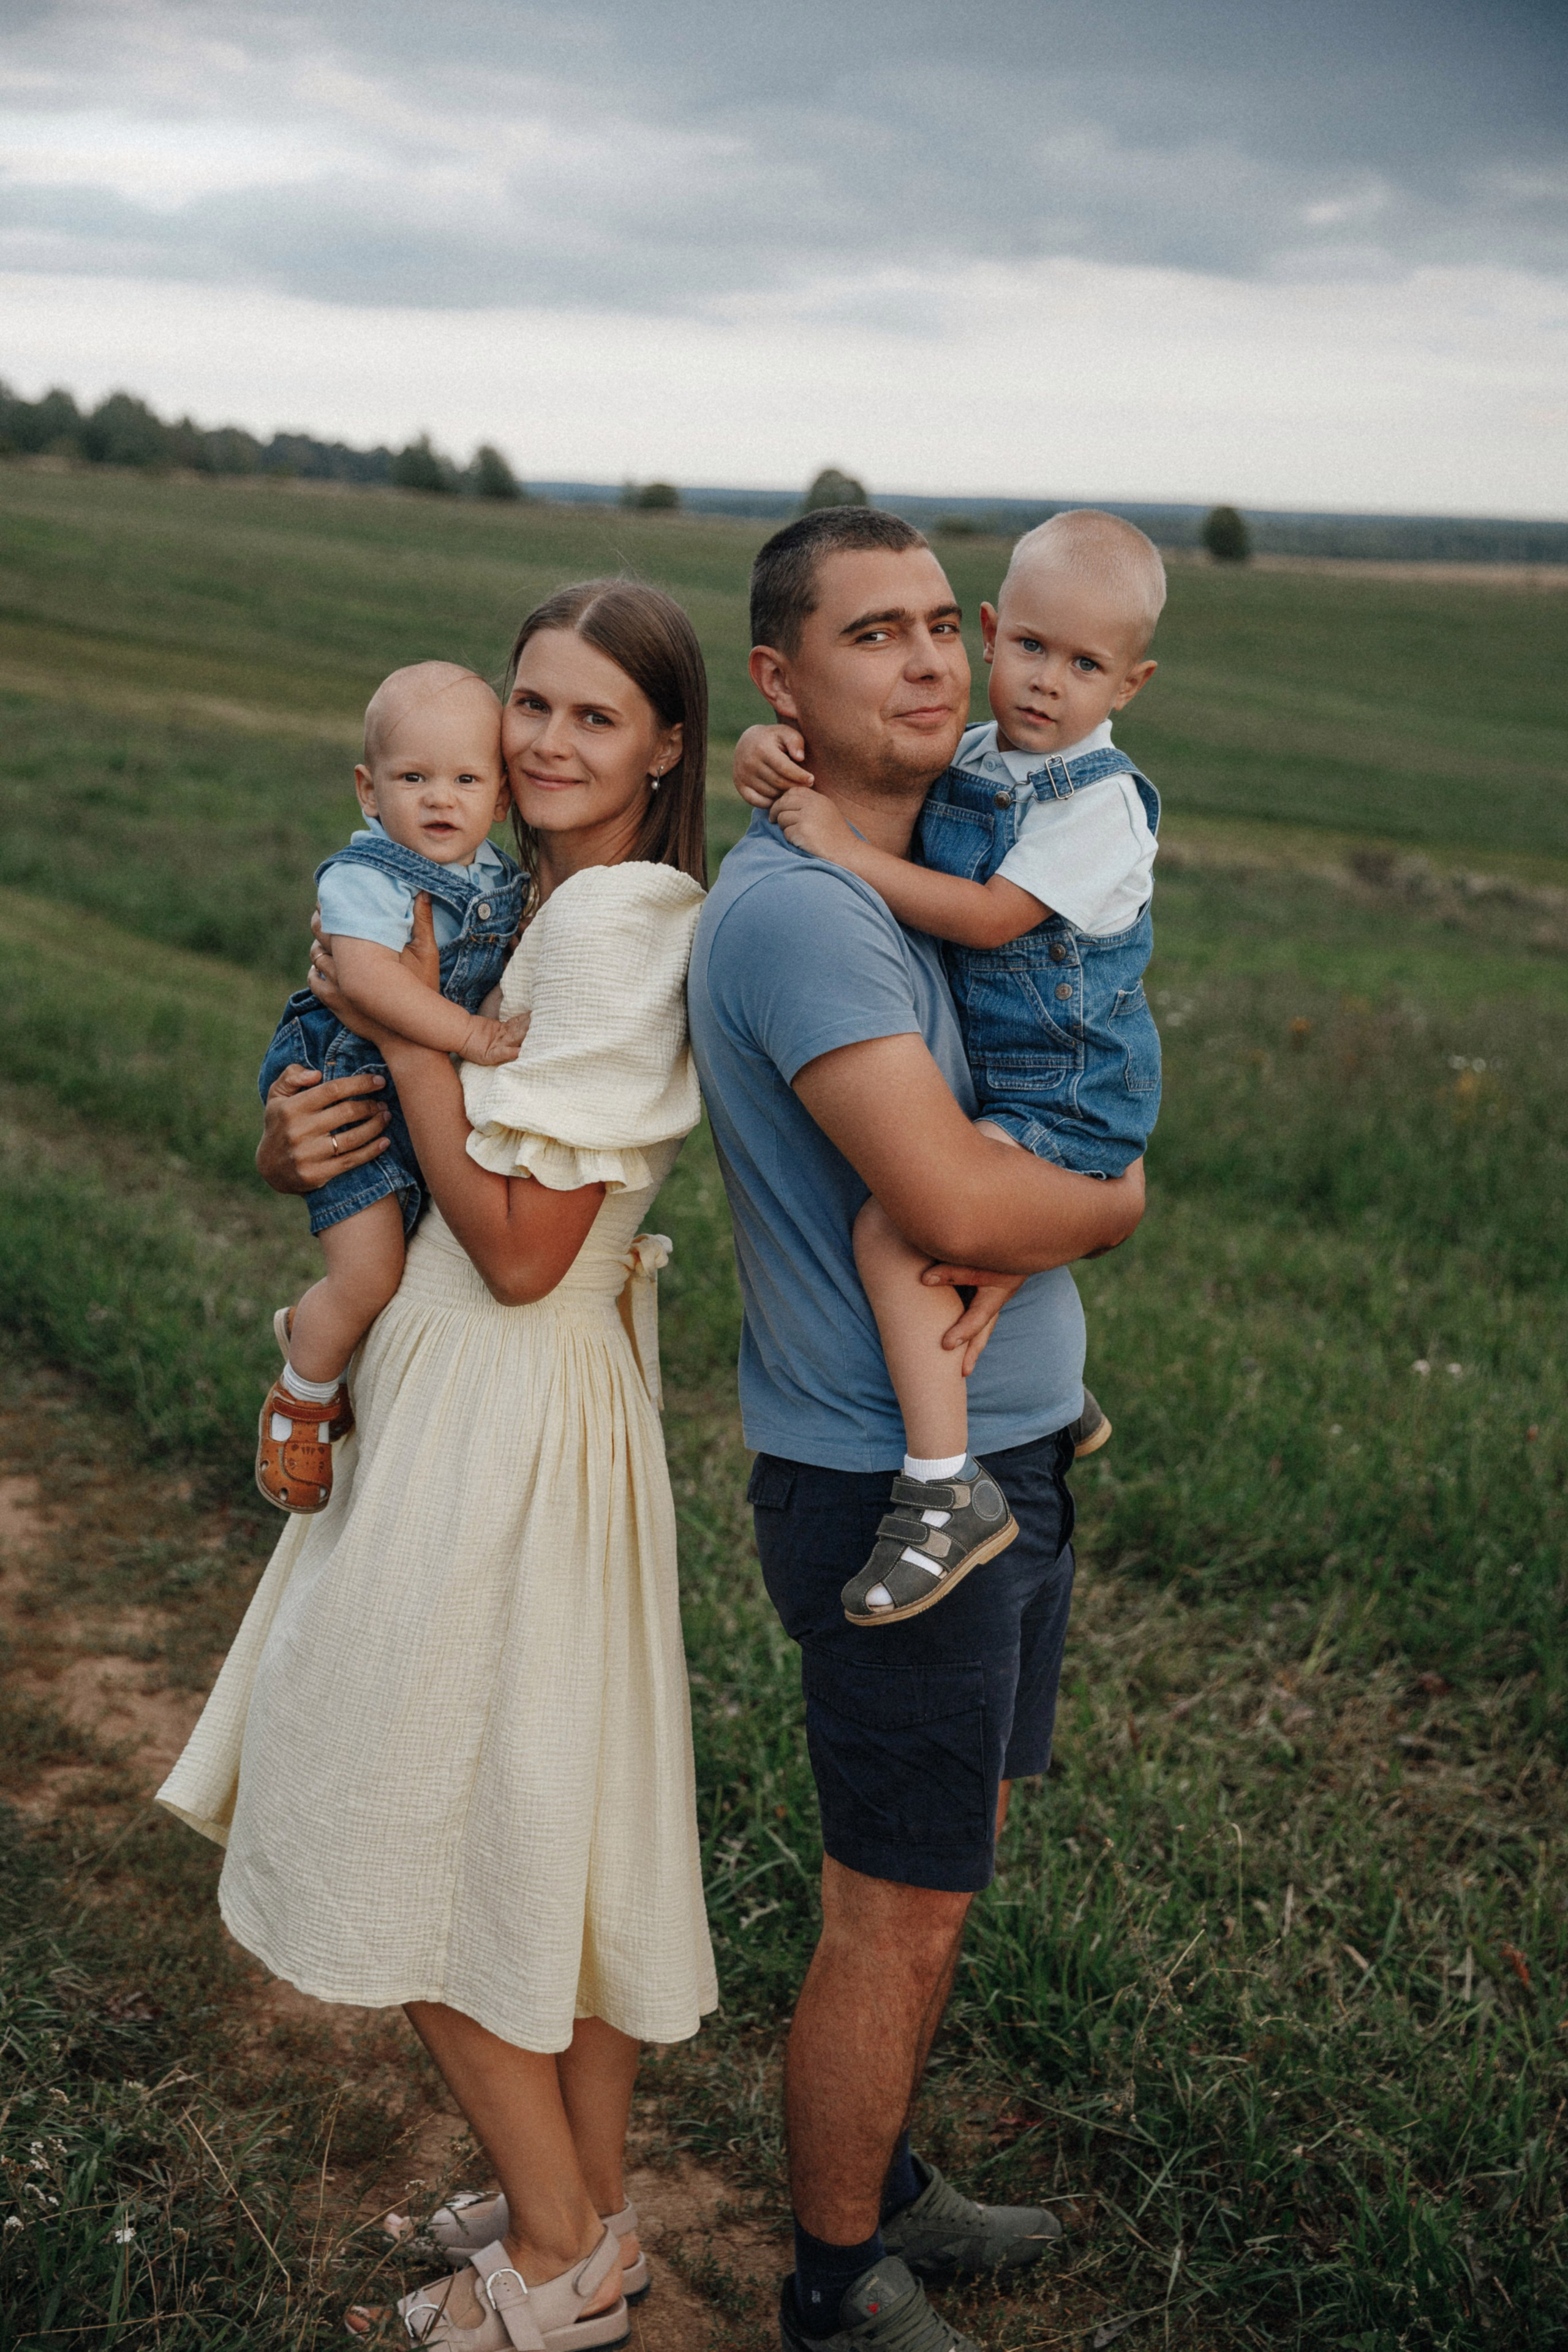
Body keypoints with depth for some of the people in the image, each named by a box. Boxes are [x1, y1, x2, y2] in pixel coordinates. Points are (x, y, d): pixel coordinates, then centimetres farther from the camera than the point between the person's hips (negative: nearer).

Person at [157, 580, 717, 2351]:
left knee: (424, 1841, 4)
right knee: (546, 1820, 18)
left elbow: (517, 1246, -23)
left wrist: (401, 1024, -16)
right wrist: (298, 1138, -8)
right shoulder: (541, 901, 12)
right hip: (487, 1402, 9)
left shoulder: (617, 923, -19)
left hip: (505, 1429, -9)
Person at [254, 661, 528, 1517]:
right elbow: (366, 975, -35)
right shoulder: (365, 875, -18)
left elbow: (517, 970, 25)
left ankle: (311, 1325, 36)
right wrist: (473, 1034, -36)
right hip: (359, 1094, -8)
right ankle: (301, 1398, 13)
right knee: (370, 1274, -15)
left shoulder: (502, 878, 5)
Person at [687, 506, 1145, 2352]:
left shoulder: (935, 873, 10)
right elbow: (948, 1198, -32)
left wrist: (1023, 1228, -12)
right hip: (892, 1489, -9)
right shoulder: (794, 906, -22)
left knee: (942, 1870, 22)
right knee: (896, 1914, 6)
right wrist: (1112, 1201, -10)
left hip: (1011, 1462, 9)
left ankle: (879, 2185, 42)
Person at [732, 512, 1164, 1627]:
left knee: (895, 1224, -26)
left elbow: (991, 917, -24)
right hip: (988, 1077, 9)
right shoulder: (964, 760, 6)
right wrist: (769, 748, -10)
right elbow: (843, 762, 13)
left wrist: (847, 850, -24)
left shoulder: (1102, 800, -16)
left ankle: (948, 1490, -22)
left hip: (1067, 1101, -9)